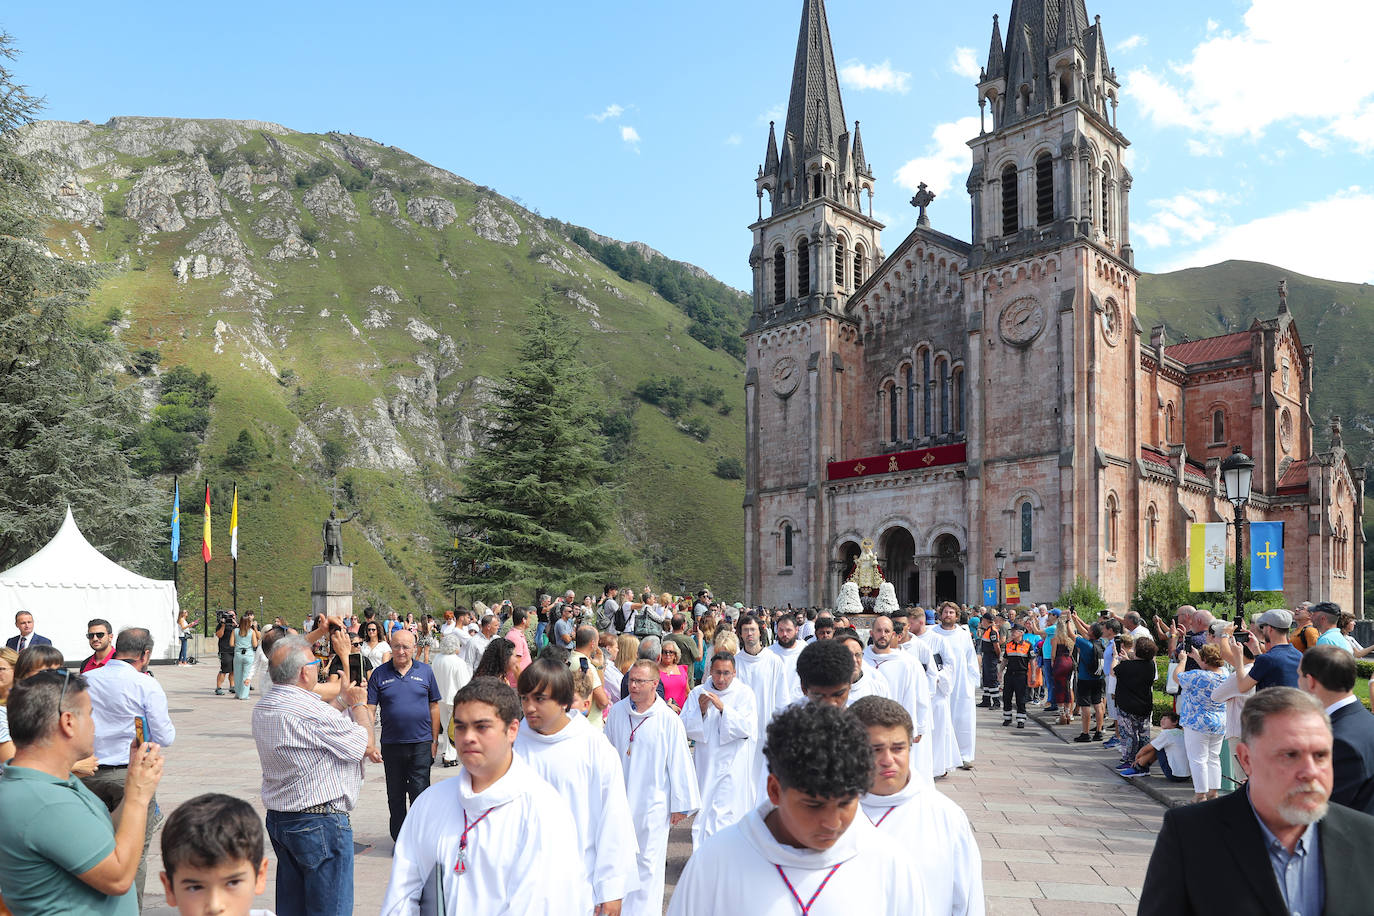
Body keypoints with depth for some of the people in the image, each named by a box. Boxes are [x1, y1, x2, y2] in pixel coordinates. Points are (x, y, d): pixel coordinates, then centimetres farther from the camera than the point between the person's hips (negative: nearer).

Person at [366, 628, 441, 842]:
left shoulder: (425, 671, 2)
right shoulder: (379, 674, 1)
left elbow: (434, 707, 6)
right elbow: (369, 709, -3)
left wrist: (435, 740, 4)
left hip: (421, 744, -1)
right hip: (391, 744, 1)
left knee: (419, 793, -1)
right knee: (395, 796, 14)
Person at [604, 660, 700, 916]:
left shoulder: (668, 719, -13)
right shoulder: (617, 712, -3)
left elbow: (679, 761, -8)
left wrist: (680, 804, -4)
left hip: (652, 803, -3)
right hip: (619, 800, 3)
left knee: (648, 861, 5)